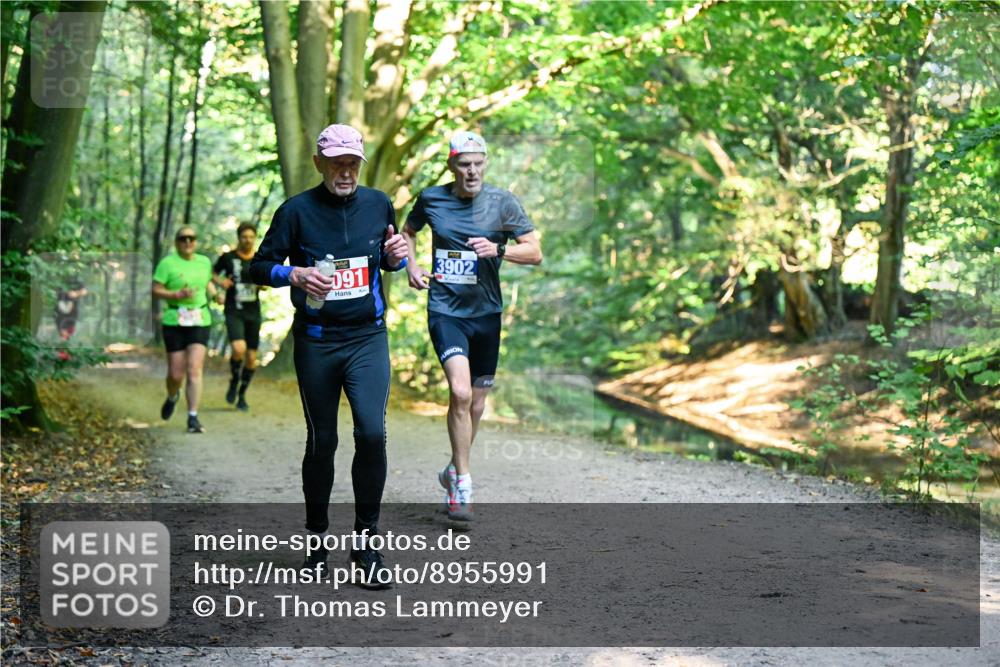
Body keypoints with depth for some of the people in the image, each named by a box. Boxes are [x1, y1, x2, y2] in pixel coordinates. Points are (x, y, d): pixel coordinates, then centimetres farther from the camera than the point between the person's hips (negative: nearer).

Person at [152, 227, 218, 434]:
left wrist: (214, 294, 9)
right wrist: (178, 295, -19)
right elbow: (156, 290, -6)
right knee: (176, 374, 2)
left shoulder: (204, 262, 10)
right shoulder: (168, 263, -4)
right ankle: (172, 397, 38)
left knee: (194, 370, -11)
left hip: (200, 321, 2)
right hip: (174, 322, -2)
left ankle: (193, 418, -9)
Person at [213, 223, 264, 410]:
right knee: (239, 349, -25)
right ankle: (233, 382, 4)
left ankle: (242, 395, 24)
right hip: (234, 312, -3)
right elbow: (213, 274, 14)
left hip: (253, 313, 3)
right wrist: (220, 282, -7)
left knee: (251, 358, 5)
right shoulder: (228, 258, -1)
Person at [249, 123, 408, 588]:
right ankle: (317, 538, 23)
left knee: (372, 432, -15)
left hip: (367, 338, 1)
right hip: (316, 343, -1)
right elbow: (260, 266, 0)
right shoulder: (297, 210, -3)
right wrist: (295, 275, -20)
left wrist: (396, 258, -5)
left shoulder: (378, 204, 5)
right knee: (321, 442, 6)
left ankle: (366, 542, -2)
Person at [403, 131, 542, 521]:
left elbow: (535, 253, -3)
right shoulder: (431, 199, 1)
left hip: (486, 313, 2)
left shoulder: (502, 202, -3)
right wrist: (412, 267, 4)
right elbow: (408, 231, 21)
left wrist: (497, 250, -20)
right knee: (460, 393, -21)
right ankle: (462, 485, -10)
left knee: (476, 402, 12)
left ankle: (454, 471, 36)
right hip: (445, 310, -2)